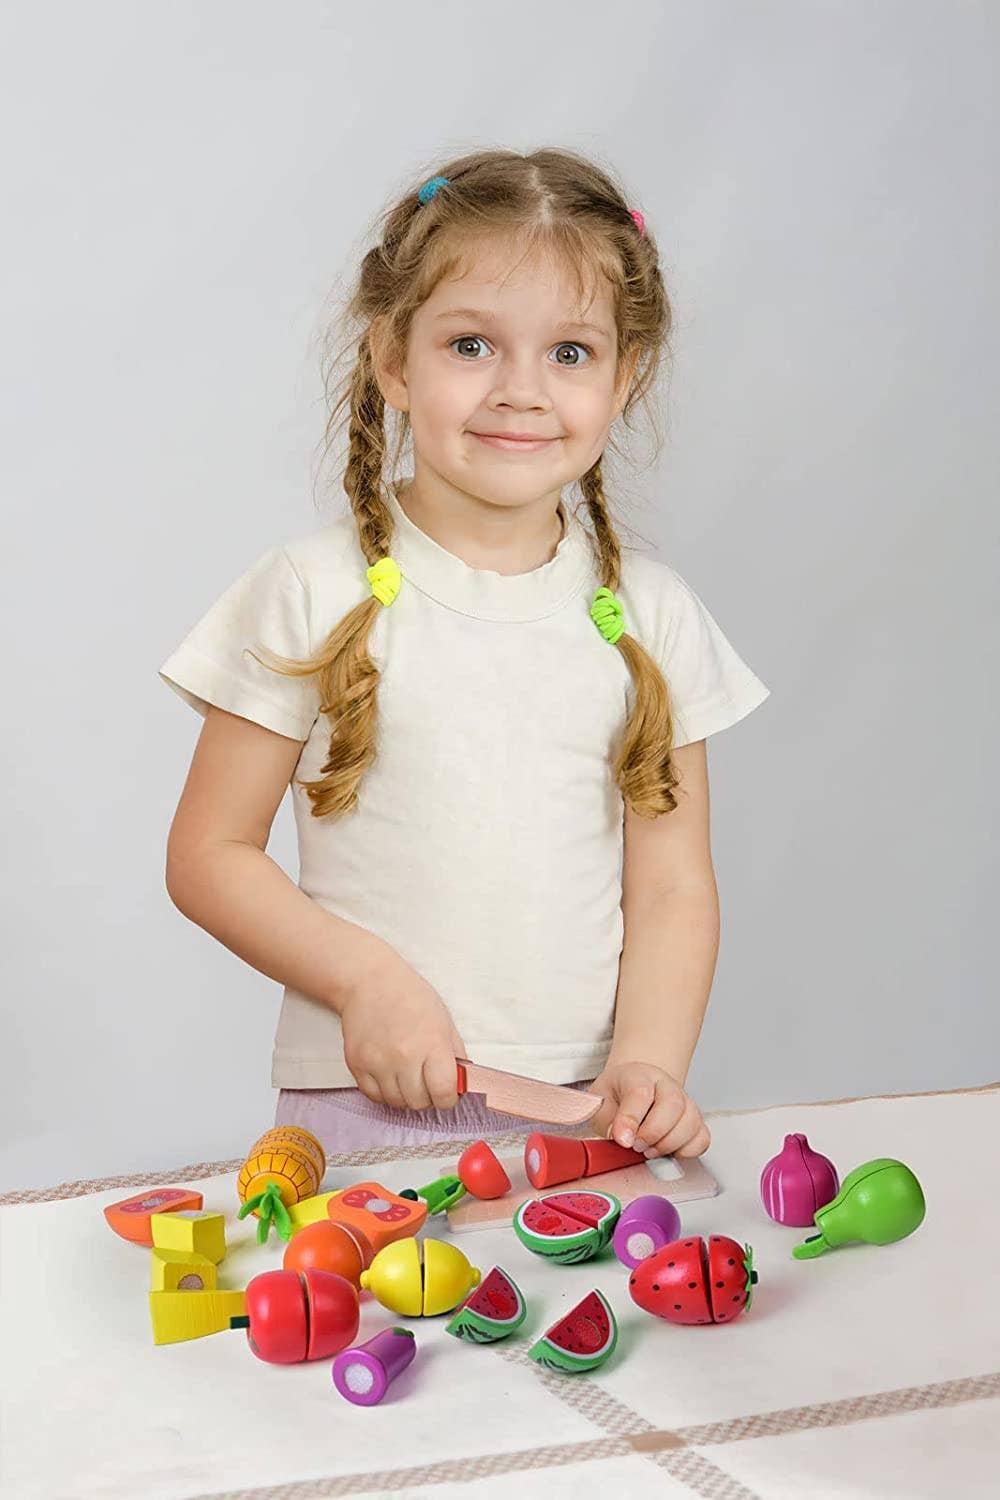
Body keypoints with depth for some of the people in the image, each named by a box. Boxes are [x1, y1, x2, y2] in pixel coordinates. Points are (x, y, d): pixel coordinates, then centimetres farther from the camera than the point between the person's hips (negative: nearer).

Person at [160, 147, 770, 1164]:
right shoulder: (315, 592, -2)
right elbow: (208, 855, 0)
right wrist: (366, 977, -13)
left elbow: (672, 887, 5)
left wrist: (646, 1062, -10)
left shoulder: (649, 613, 5)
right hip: (365, 1105, -1)